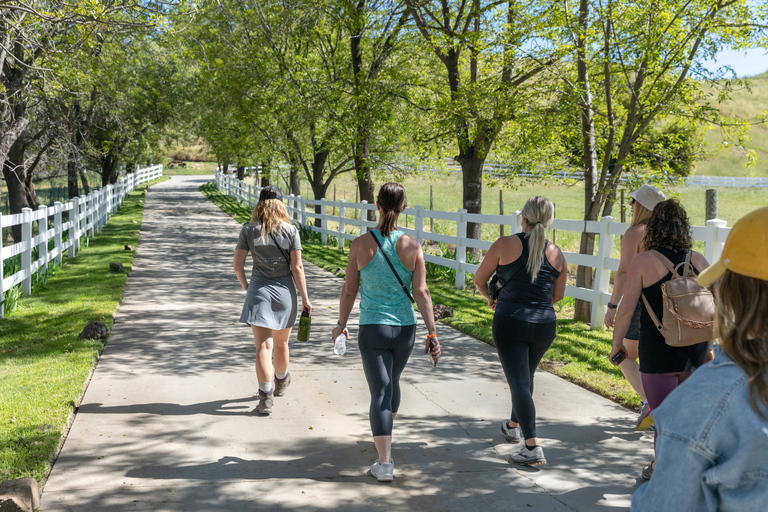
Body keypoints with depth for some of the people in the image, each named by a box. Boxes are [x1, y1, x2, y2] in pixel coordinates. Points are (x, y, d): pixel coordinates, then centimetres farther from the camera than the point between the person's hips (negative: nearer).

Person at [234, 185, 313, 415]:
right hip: (285, 290, 1)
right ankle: (281, 381, 42)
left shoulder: (249, 230, -2)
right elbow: (297, 268, -7)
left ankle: (266, 396, -11)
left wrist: (245, 286, 16)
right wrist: (305, 298, -2)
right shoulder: (291, 230, -3)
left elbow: (238, 266, -2)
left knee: (263, 345, -3)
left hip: (259, 290, -1)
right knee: (281, 343, 20)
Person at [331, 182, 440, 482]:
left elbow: (349, 291, -3)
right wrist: (432, 333, -5)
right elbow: (421, 292, -8)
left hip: (372, 329, -2)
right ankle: (387, 429, 51)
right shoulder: (412, 246, -6)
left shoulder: (361, 244, -8)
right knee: (393, 380, 26)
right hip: (405, 328, 3)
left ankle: (385, 464, -7)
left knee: (380, 392, 0)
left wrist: (341, 325, 10)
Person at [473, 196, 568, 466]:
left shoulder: (505, 245, -7)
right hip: (544, 324, 4)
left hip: (510, 322, -4)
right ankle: (513, 426, 44)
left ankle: (533, 447, -12)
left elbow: (479, 279, 3)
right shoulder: (556, 254, 3)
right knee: (526, 376, 24)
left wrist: (490, 297, 23)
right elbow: (558, 294, 12)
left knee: (519, 382, -2)